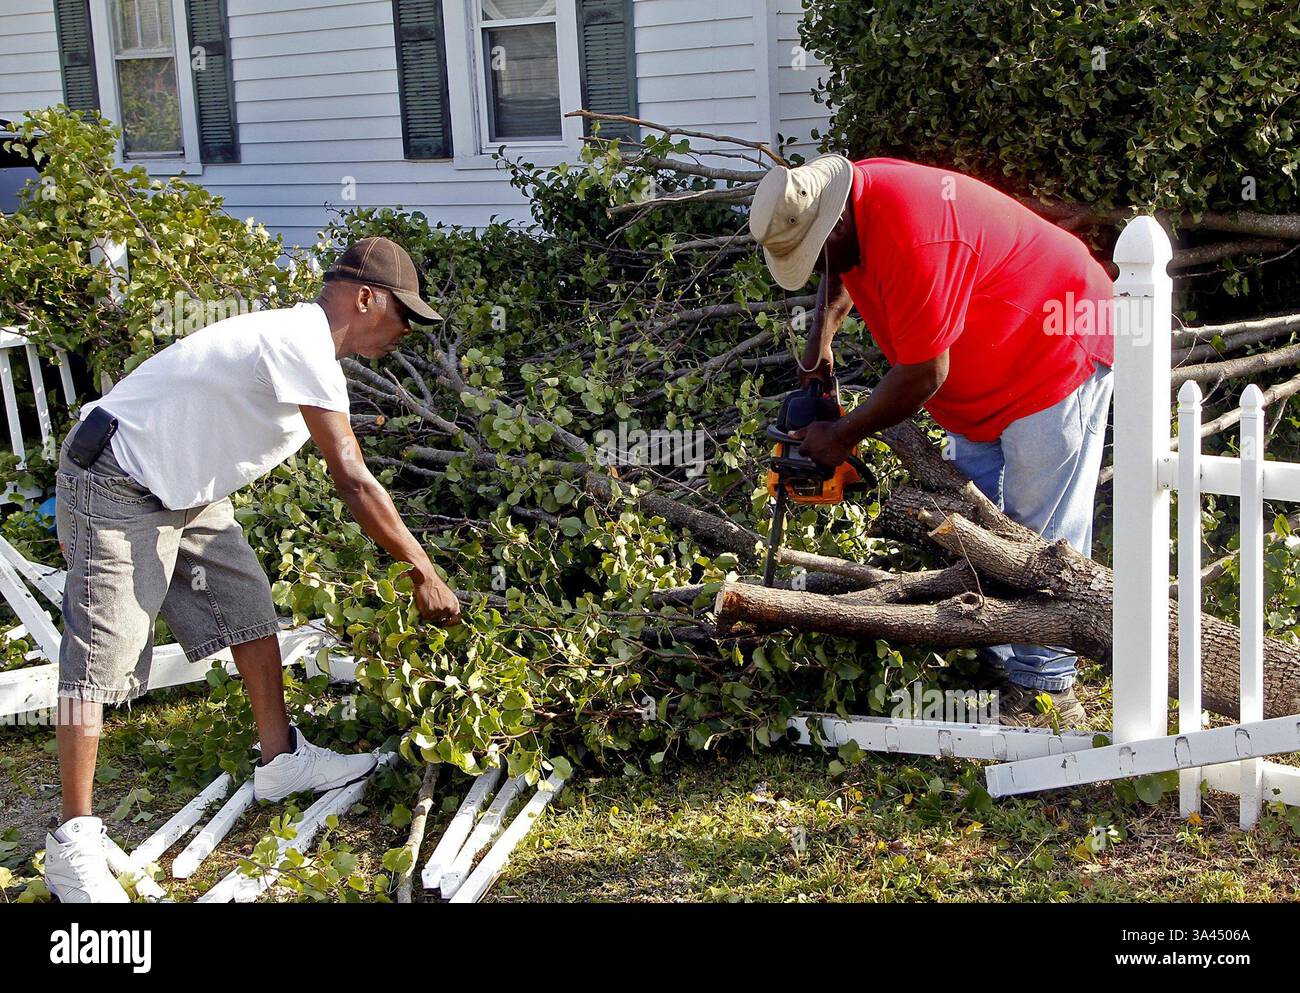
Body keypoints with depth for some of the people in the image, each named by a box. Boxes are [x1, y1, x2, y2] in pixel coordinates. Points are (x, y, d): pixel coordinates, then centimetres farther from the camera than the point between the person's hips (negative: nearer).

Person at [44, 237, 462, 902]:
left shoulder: (302, 341, 7)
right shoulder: (302, 344, -25)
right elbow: (353, 481, -25)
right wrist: (424, 573, -19)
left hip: (186, 492, 10)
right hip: (115, 490, -10)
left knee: (250, 609, 12)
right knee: (101, 657, -8)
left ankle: (280, 760, 24)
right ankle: (73, 844, -4)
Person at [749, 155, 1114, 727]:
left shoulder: (913, 240, -35)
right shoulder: (849, 198, -5)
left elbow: (921, 377, -28)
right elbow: (840, 274, 21)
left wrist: (843, 437, -15)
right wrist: (821, 341, 5)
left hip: (1056, 356, -10)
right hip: (986, 376, 10)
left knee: (1042, 535, -8)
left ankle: (1045, 688, 0)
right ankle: (997, 664, 17)